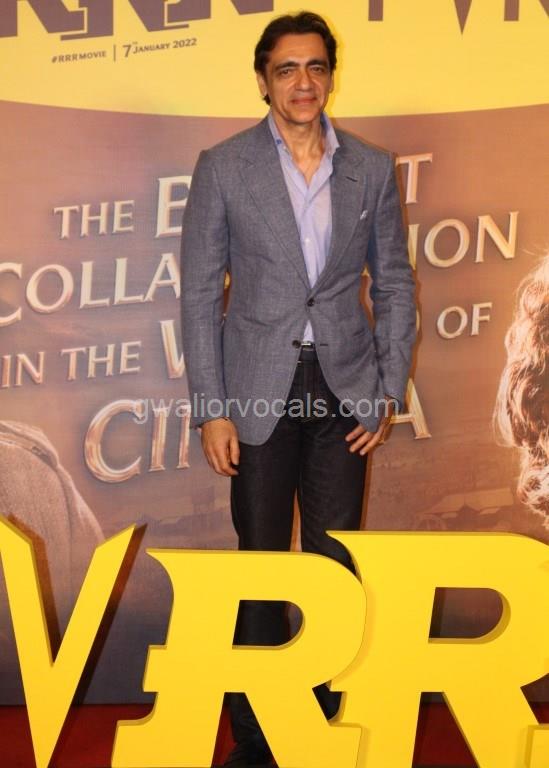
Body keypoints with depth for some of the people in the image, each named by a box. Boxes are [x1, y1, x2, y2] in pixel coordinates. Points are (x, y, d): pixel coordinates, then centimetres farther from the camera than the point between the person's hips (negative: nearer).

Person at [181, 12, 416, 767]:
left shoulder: (372, 168, 5)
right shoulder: (223, 166, -1)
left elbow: (394, 283, 9)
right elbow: (200, 292, -1)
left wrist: (389, 390, 1)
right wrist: (211, 407, -7)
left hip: (345, 391, 2)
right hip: (260, 392, -1)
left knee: (336, 564, 8)